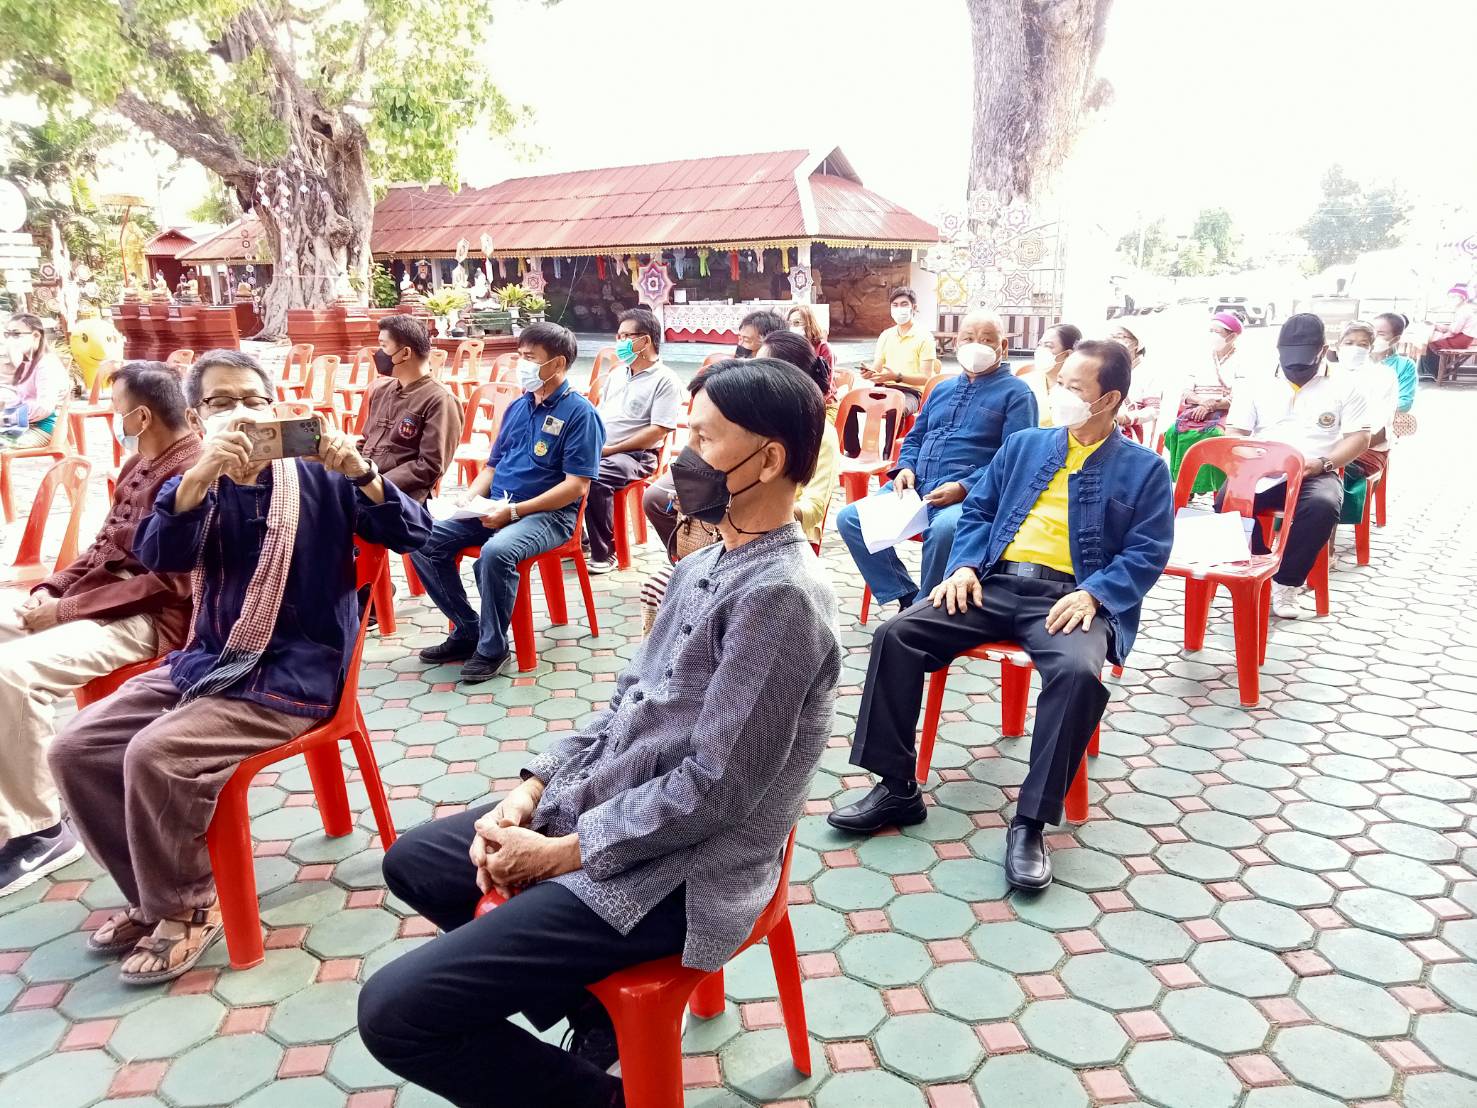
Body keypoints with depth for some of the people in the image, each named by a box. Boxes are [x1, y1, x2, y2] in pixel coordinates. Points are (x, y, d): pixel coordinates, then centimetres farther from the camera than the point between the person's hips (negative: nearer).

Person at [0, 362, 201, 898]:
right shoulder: (139, 465, 16)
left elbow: (168, 584, -22)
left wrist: (66, 609, -19)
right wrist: (51, 588, 3)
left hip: (145, 618, -10)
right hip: (94, 597, 10)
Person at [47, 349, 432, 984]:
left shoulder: (317, 478, -5)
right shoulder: (196, 485, 5)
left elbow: (413, 535, -13)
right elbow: (157, 555, -17)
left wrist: (361, 474, -30)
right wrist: (202, 472, -35)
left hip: (293, 675, -6)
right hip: (206, 661, 6)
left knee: (156, 755, -24)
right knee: (75, 750, -3)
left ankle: (188, 908, 0)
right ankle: (155, 895, 15)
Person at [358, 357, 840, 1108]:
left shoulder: (778, 596, -24)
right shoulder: (707, 565, 6)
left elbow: (714, 789, -24)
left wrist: (563, 853, -15)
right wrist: (533, 789, 0)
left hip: (671, 871, -10)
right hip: (606, 812, 10)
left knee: (395, 1011, -14)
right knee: (411, 861, 23)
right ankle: (589, 1002, 22)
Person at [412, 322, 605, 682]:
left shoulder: (580, 412, -9)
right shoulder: (518, 406, 14)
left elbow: (577, 486, -16)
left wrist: (514, 509, -20)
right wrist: (469, 497, 0)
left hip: (548, 515, -8)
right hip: (495, 509, 8)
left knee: (496, 552, -36)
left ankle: (492, 647, -14)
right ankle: (467, 630, 5)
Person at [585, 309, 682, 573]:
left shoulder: (665, 380, -6)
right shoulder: (618, 373, 19)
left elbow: (659, 431, -14)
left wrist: (611, 449, -15)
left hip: (635, 455, -7)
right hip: (598, 449, 7)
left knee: (595, 479, -33)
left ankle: (604, 553, -19)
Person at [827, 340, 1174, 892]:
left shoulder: (1144, 468, 8)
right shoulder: (1023, 443, 19)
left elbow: (1148, 552, 1)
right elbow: (978, 510, 18)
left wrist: (1094, 594, -17)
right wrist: (964, 565, -1)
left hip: (1070, 596, -3)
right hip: (996, 583, 4)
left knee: (1079, 672, -37)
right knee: (896, 635, -18)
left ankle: (1030, 822, -23)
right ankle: (898, 788, -8)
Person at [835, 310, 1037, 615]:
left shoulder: (1016, 392, 5)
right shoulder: (942, 389, 25)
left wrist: (964, 487, -19)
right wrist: (905, 468, 5)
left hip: (971, 495, -6)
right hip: (915, 487, 7)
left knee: (944, 528, -40)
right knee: (849, 518, -13)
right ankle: (907, 598, -7)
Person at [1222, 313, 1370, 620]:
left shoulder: (1343, 388, 12)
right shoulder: (1254, 385, 14)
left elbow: (1360, 438, 6)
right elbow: (1234, 434, 9)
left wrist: (1322, 463, -13)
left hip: (1316, 475, 0)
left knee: (1322, 506, -37)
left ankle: (1286, 582, -20)